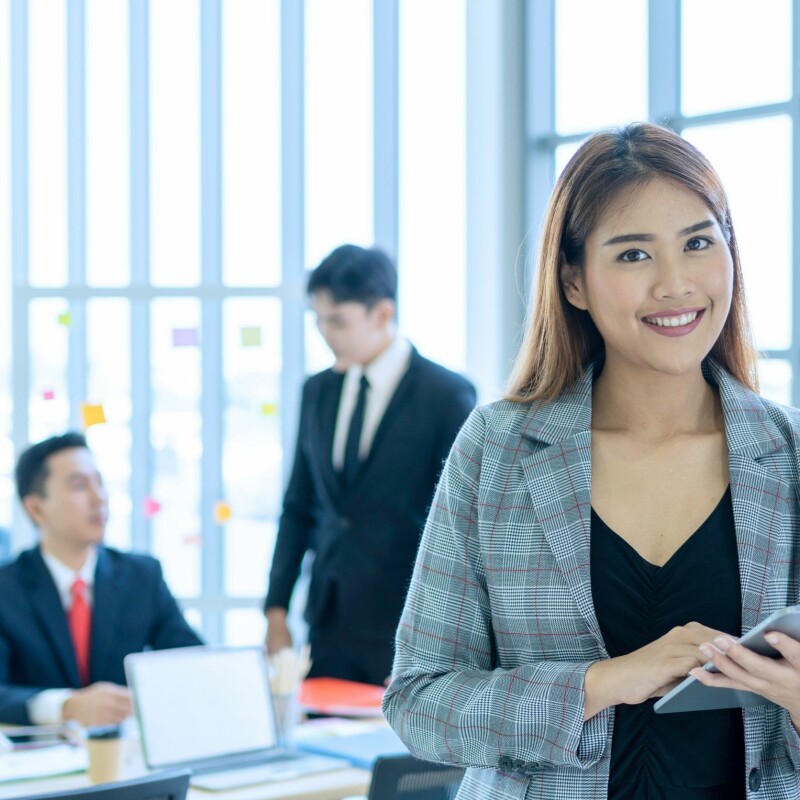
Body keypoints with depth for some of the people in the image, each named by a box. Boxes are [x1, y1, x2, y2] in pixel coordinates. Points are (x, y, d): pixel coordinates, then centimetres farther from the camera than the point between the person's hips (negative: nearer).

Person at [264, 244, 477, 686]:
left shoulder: (447, 395, -7)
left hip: (403, 633, -5)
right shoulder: (318, 391, 10)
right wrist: (276, 612, 8)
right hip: (328, 626, 5)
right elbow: (298, 508, 14)